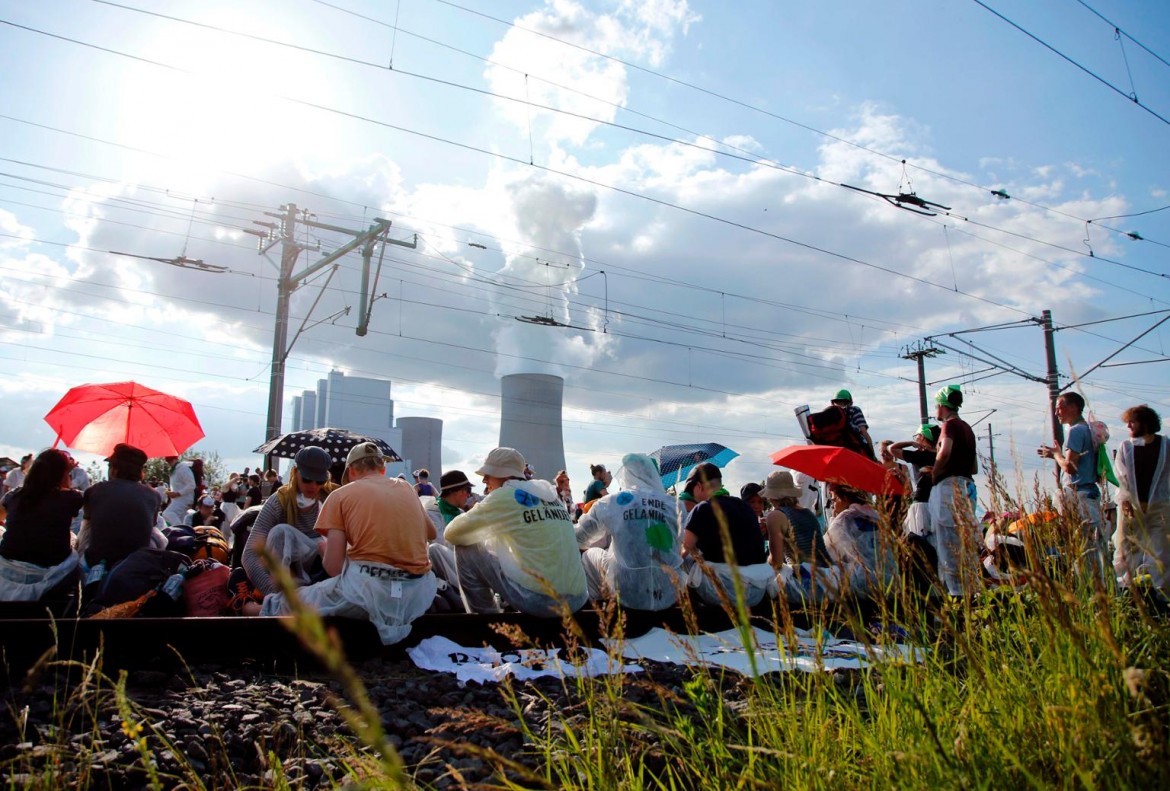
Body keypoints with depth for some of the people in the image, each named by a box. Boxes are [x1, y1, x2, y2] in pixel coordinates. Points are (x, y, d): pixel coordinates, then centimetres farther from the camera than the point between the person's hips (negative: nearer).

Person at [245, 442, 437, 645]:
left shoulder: (341, 495, 4)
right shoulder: (407, 488, 14)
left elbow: (333, 566, -1)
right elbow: (430, 533, 30)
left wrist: (324, 547, 21)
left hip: (368, 588, -3)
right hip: (419, 595, 3)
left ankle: (265, 610, 49)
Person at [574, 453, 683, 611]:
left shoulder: (611, 502, -1)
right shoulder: (674, 504, 4)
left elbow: (578, 538, 14)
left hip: (630, 595, -2)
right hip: (669, 595, 2)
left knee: (590, 555, 22)